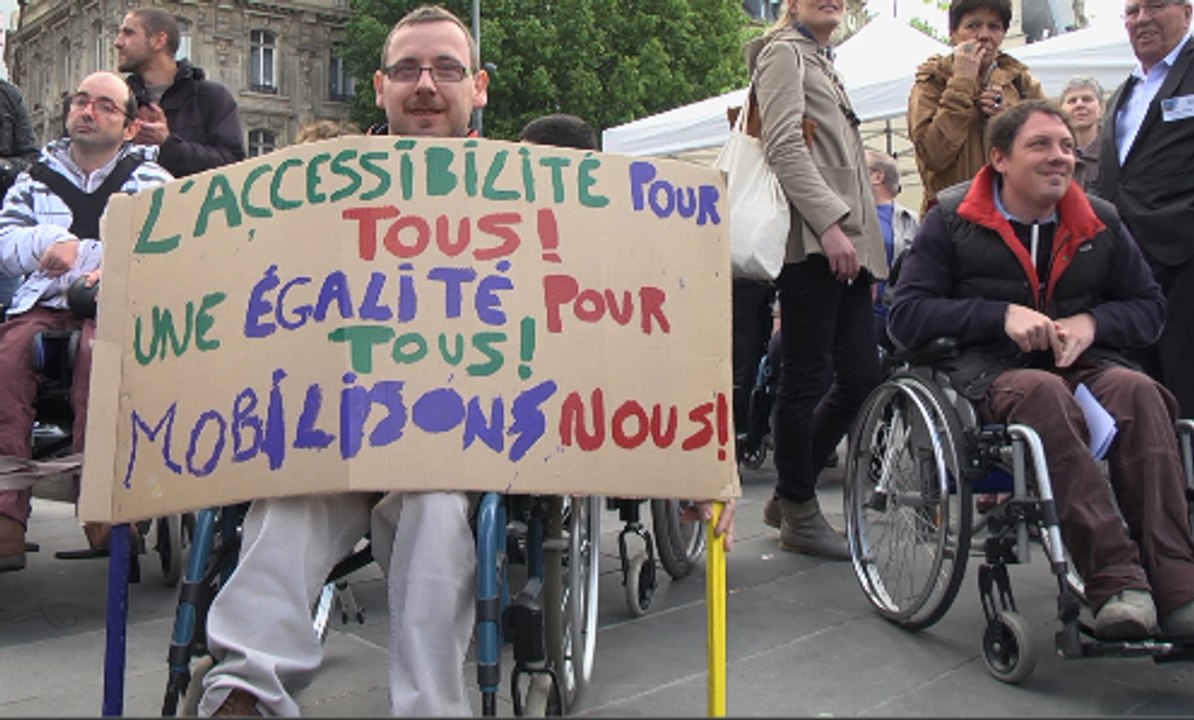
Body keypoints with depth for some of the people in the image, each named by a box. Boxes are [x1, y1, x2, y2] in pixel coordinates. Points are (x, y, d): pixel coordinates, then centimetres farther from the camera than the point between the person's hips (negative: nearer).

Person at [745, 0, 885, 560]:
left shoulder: (824, 67, 30)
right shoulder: (784, 54, 3)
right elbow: (784, 148, -11)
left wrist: (863, 239, 20)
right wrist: (829, 223, -19)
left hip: (846, 245, 9)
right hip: (811, 241, -9)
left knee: (861, 377, 5)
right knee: (808, 378, -4)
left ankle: (788, 495, 18)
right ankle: (799, 513, 8)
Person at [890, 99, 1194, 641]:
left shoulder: (1100, 221, 15)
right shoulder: (953, 221, 4)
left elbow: (1149, 306, 16)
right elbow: (907, 314, -4)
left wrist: (1091, 322, -7)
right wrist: (1002, 315, -16)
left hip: (1081, 363, 4)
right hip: (988, 370, -3)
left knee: (1137, 390, -30)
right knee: (1044, 394, -38)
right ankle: (1115, 581, -41)